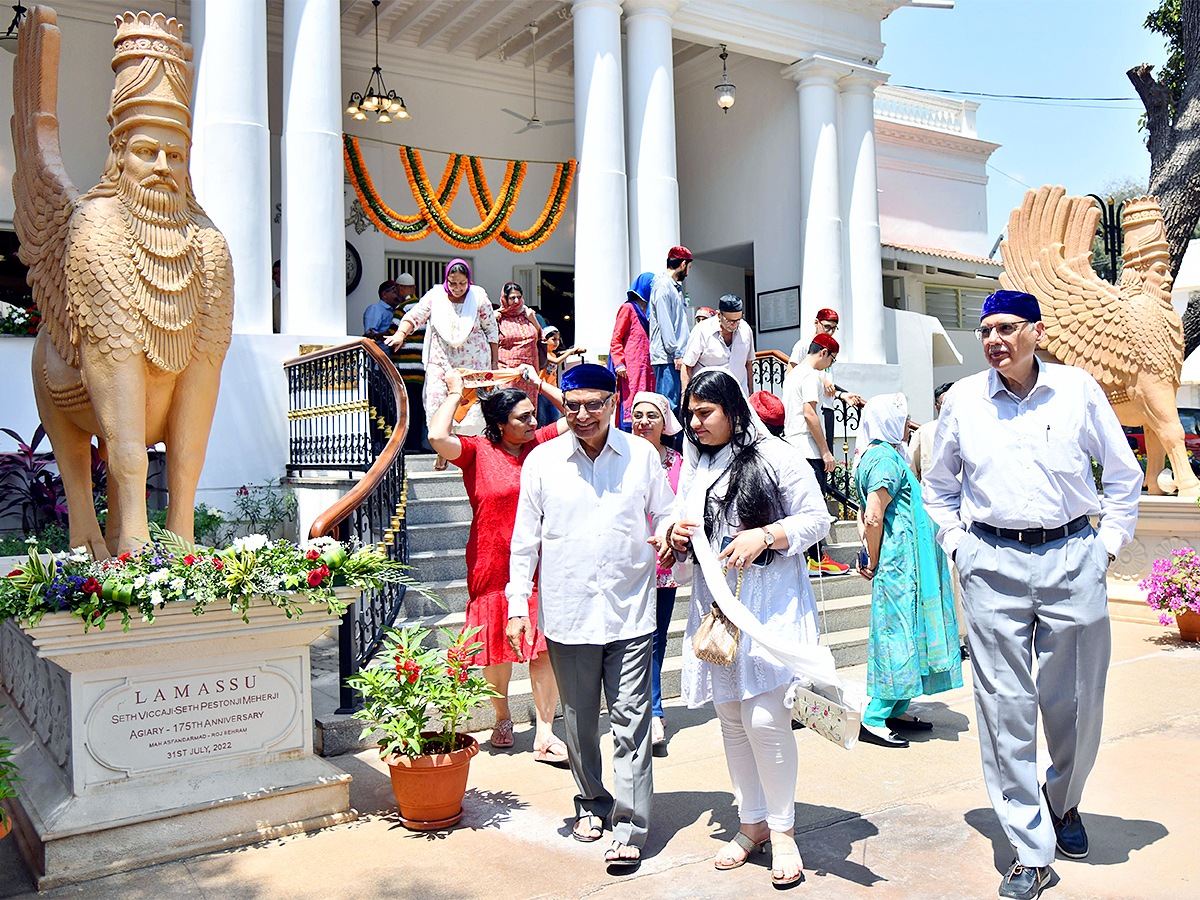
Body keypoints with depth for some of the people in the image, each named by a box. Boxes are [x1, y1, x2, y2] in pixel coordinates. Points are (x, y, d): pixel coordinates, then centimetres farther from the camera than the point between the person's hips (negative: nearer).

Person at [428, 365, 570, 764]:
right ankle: (503, 717, 34)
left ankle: (544, 733, 8)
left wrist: (540, 384, 8)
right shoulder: (476, 452, -6)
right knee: (497, 647, 9)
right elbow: (437, 436, -24)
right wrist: (454, 393, -11)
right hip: (494, 566, -2)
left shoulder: (540, 443, 5)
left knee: (545, 646, -1)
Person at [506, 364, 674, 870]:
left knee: (630, 721, -2)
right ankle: (591, 803, 33)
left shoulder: (642, 456, 1)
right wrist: (517, 606, 2)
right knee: (579, 720, 13)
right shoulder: (542, 461, 1)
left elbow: (665, 519, 12)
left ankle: (629, 828, 6)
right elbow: (525, 539, 5)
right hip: (567, 614, 1)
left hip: (630, 614, -1)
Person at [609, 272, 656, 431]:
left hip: (646, 368, 8)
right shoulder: (628, 308, 0)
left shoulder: (647, 311, 23)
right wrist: (619, 363, -16)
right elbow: (616, 339, -5)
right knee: (629, 407, -14)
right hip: (631, 369, -8)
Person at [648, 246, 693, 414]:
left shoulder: (675, 287, 23)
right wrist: (676, 354, -17)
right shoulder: (663, 286, -8)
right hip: (666, 357, -10)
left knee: (676, 403, 8)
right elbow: (665, 324, -15)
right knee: (668, 405, -11)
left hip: (675, 357, 10)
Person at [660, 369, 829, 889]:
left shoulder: (774, 456, -5)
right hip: (716, 602, 6)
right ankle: (752, 822, 27)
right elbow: (681, 528, 21)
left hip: (771, 604, -6)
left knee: (764, 718, -11)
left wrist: (765, 536, -18)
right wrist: (677, 535, -2)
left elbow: (816, 519, -4)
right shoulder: (693, 465, 13)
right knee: (731, 720, 12)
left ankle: (782, 829, 9)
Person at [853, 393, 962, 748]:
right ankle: (873, 719, -3)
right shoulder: (886, 459, -15)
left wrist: (872, 558, 13)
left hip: (899, 564, 10)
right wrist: (875, 562, -13)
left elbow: (865, 516, 20)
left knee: (902, 634, 14)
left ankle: (895, 710, 21)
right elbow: (873, 518, -23)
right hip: (900, 564, -10)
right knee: (899, 634, -7)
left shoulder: (875, 456, 17)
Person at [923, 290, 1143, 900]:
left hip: (1072, 561, 0)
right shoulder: (962, 400, 6)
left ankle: (1063, 801, 39)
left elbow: (1123, 473, 13)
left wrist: (1109, 541, 6)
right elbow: (938, 486, 19)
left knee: (1077, 701, 8)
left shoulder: (1078, 389, 3)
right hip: (992, 566, 0)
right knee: (1005, 705, 0)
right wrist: (956, 542, 8)